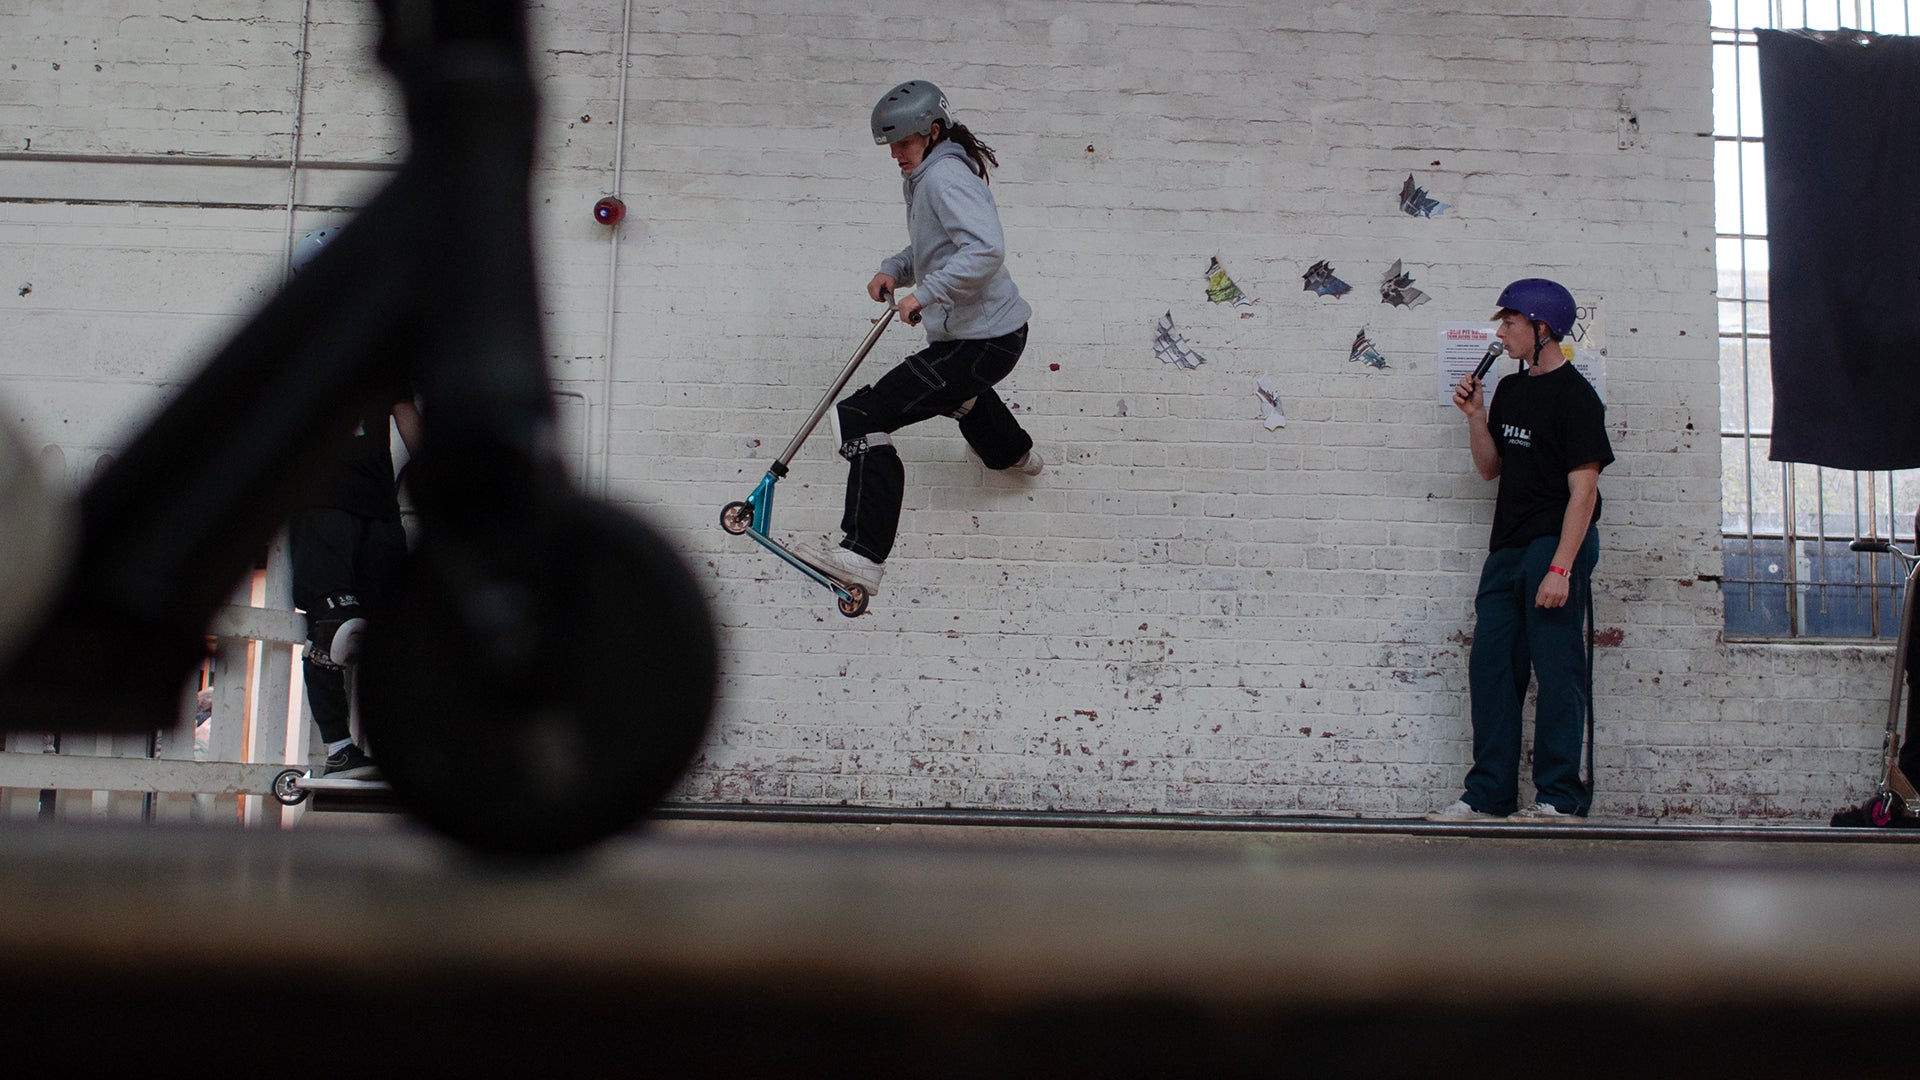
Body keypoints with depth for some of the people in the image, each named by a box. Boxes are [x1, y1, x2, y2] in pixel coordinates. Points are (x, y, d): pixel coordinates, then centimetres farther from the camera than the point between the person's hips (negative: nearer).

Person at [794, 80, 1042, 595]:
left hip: (980, 342, -11)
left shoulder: (944, 177, -18)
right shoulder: (928, 176, 14)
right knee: (955, 386, 46)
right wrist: (894, 269, 9)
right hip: (998, 331, 11)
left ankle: (863, 554, -22)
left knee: (860, 418, -18)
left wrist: (925, 293, -30)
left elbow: (985, 250, -31)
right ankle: (1013, 453, 72)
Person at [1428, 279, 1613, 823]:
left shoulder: (1575, 396, -8)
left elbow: (1582, 490, -13)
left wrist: (1560, 568, -20)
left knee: (1555, 668, -5)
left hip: (1555, 546, -8)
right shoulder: (1510, 390, 17)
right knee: (1490, 665, 5)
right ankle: (1489, 794, 9)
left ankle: (1560, 796, 1)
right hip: (1508, 548, 8)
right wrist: (1476, 415, 2)